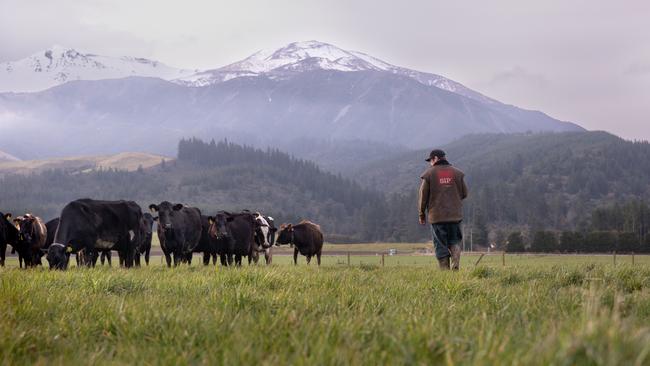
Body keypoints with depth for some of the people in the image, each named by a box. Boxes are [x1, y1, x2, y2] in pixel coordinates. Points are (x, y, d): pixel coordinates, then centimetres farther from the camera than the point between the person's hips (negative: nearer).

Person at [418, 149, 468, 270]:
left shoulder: (429, 174, -1)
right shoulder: (457, 173, 7)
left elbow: (423, 196, -1)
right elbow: (464, 193, 9)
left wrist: (422, 214, 8)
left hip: (437, 216, -2)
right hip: (455, 215, 2)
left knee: (441, 246, 3)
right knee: (454, 241, 13)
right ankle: (456, 265, -9)